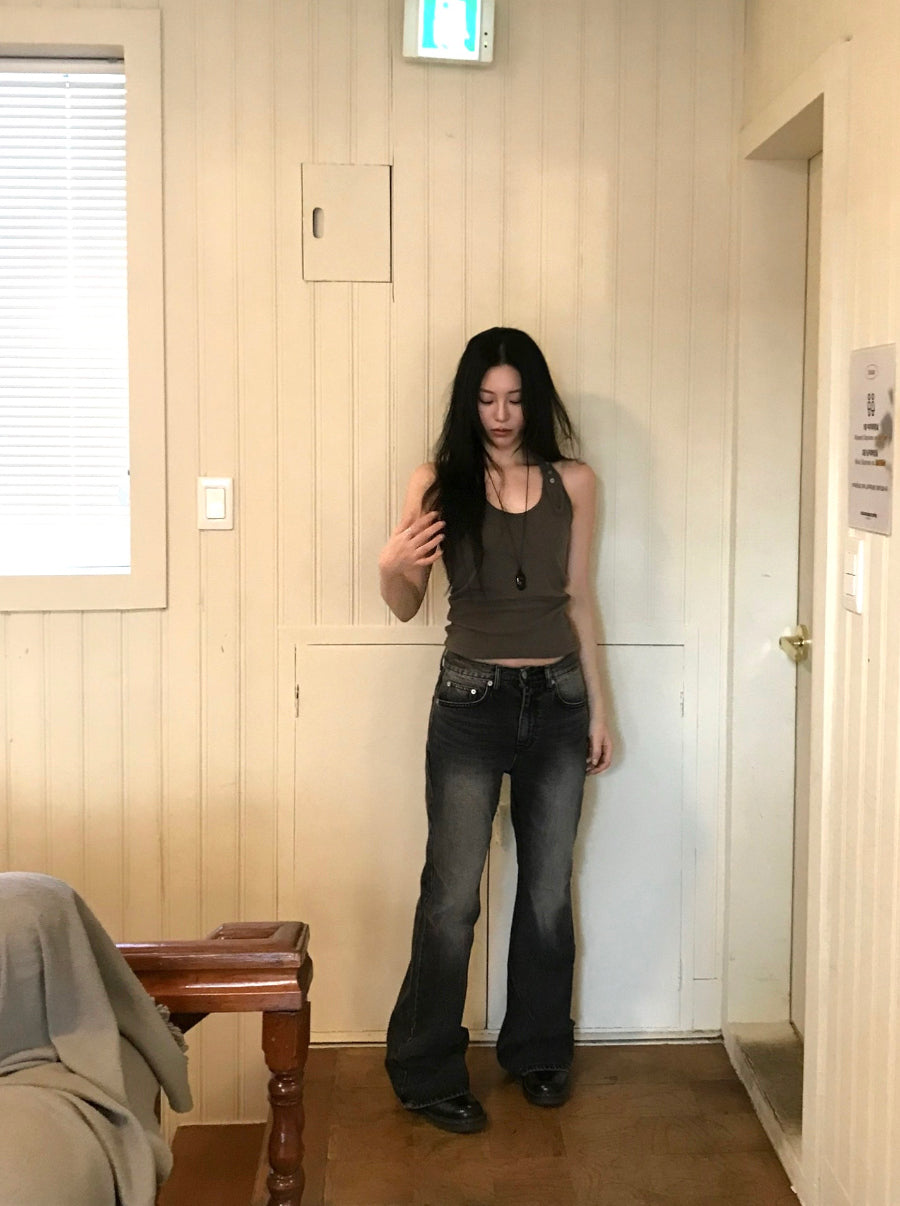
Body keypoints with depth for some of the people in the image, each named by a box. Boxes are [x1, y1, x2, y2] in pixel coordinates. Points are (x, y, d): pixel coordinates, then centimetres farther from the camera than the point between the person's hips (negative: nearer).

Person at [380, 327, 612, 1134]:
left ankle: (538, 1051, 30)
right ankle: (428, 1073, 13)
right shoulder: (439, 484, -2)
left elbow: (579, 598, 9)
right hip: (471, 701, -2)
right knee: (453, 894, -1)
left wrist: (598, 708, 8)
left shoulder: (573, 483, 3)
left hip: (556, 701, 3)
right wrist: (392, 566, -22)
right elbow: (406, 608, 1)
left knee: (549, 891, 12)